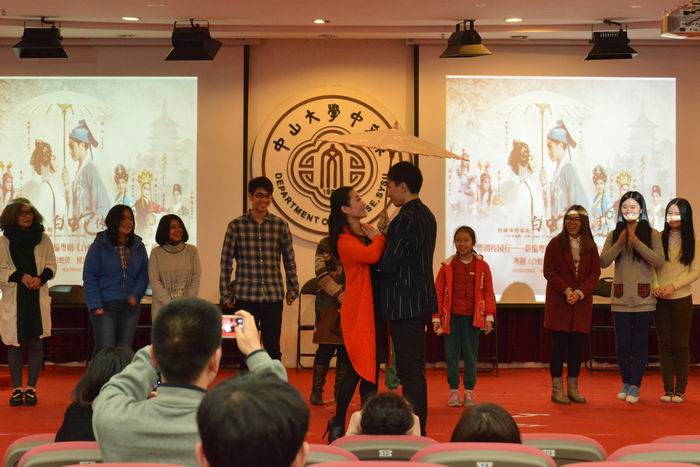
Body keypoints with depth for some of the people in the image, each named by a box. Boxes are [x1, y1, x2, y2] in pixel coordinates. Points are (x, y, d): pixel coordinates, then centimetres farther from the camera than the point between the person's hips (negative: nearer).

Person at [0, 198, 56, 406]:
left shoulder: (43, 239, 3)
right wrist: (21, 276, -14)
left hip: (38, 297, 1)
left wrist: (41, 278, -12)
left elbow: (51, 265, 6)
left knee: (36, 342, 2)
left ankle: (31, 389, 10)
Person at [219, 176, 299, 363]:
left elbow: (289, 259, 11)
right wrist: (226, 295, 1)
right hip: (246, 297, -1)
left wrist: (293, 289, 11)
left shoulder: (280, 226, 4)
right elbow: (226, 262, 2)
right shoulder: (236, 226, -1)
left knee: (273, 348, 6)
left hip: (273, 297, 1)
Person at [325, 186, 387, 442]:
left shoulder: (367, 231, 14)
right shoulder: (345, 240, -13)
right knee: (358, 368, -4)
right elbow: (372, 255, -30)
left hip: (373, 307, 8)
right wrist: (379, 236, -13)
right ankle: (338, 424, 9)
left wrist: (376, 235, -1)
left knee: (370, 367, 9)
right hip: (358, 309, -8)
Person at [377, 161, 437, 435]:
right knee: (415, 367, 16)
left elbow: (387, 264, -20)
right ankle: (418, 427, 23)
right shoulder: (426, 215, 13)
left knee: (409, 369, -5)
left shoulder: (405, 219, -18)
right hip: (421, 300, 10)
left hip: (404, 304, -10)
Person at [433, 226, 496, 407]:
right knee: (451, 353, 4)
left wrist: (489, 316, -3)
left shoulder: (482, 266, 1)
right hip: (452, 316, 0)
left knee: (471, 353, 6)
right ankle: (453, 390, 14)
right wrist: (436, 317, -3)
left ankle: (469, 391, 16)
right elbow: (438, 292, 0)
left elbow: (488, 293, 2)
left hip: (472, 317, 0)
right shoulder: (447, 265, 0)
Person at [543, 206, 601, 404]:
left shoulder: (590, 246, 7)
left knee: (577, 344, 6)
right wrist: (566, 291, -15)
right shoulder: (556, 243, 0)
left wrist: (580, 293, -12)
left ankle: (573, 388, 13)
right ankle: (557, 389, 3)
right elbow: (548, 270, -5)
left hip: (582, 302, 3)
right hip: (559, 301, -3)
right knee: (559, 344, -2)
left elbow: (595, 272, 3)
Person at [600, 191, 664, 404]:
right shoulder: (614, 234, 7)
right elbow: (603, 262, -2)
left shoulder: (652, 234, 1)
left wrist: (636, 242, -17)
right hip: (620, 297, 2)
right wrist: (620, 243, -14)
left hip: (643, 297, -2)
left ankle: (635, 386, 3)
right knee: (622, 343, 5)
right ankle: (626, 382, 18)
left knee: (639, 343, 0)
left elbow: (659, 261, -12)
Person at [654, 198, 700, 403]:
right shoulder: (660, 238, 5)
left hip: (681, 299, -2)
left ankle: (680, 390, 6)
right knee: (665, 344, 4)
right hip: (660, 300, 2)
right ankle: (668, 389, 8)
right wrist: (656, 286, -15)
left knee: (680, 344, 2)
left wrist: (673, 286, -14)